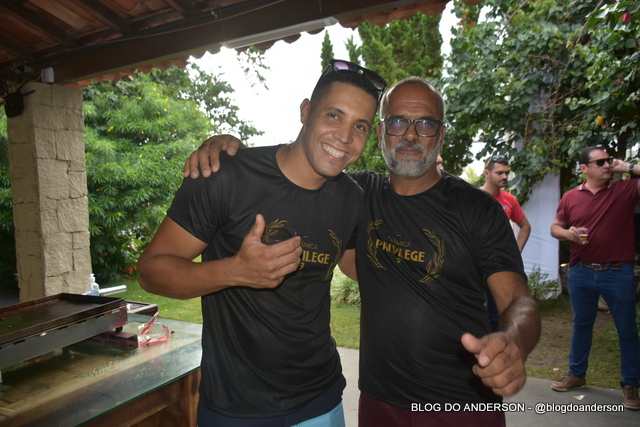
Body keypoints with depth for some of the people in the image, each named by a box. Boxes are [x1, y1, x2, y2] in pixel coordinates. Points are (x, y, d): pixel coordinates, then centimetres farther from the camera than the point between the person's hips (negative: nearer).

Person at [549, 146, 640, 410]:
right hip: (580, 272, 2)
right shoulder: (570, 197, 3)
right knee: (581, 325, 15)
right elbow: (555, 227, 10)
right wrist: (567, 233, -10)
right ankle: (576, 374, 30)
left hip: (619, 273, -2)